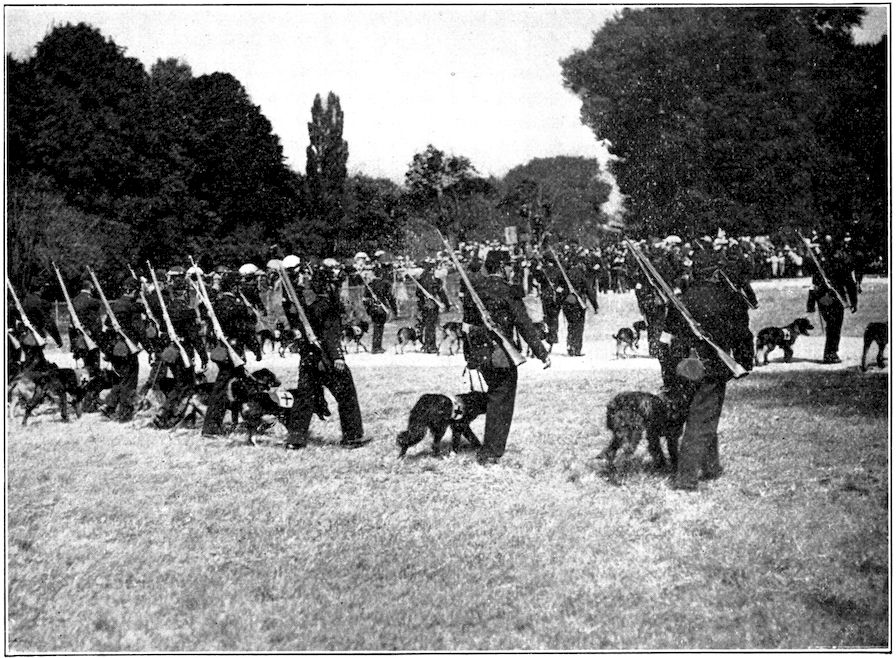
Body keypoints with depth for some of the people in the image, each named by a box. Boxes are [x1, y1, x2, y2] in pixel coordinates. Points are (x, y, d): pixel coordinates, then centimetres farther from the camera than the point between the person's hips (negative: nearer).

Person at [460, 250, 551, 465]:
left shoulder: (473, 289, 6)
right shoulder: (508, 292, -13)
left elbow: (467, 323, 12)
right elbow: (524, 326, -14)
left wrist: (468, 355, 21)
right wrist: (542, 353, -10)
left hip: (479, 352, 6)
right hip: (501, 354, -6)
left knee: (496, 397, 23)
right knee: (501, 402, 3)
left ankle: (491, 449, 28)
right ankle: (490, 453, 4)